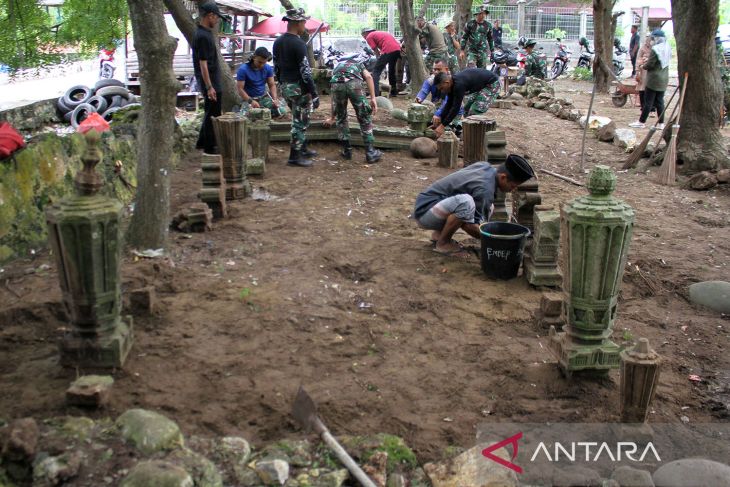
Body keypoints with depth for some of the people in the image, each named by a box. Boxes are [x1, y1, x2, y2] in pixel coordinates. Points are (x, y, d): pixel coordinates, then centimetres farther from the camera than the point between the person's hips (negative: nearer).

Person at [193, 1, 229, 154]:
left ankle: (202, 142, 28)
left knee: (212, 112, 19)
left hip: (214, 80, 10)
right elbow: (203, 63, -24)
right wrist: (209, 87, -24)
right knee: (212, 113, -1)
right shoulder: (203, 36, -21)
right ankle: (209, 146, 8)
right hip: (210, 81, -10)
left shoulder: (205, 32, 11)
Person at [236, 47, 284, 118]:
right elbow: (240, 89, -15)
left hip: (264, 97, 4)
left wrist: (275, 99, -15)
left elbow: (272, 85, 3)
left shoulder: (268, 68, 0)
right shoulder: (243, 69, -13)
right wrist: (251, 101, -28)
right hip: (249, 98, -4)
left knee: (279, 112, -16)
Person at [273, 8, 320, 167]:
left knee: (299, 120, 22)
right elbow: (305, 72, -20)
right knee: (300, 122, 1)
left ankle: (302, 149, 32)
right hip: (299, 88, -8)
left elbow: (276, 67, 14)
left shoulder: (278, 42, 6)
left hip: (285, 87, 8)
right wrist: (314, 94, -16)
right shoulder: (298, 44, -19)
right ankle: (294, 157, 5)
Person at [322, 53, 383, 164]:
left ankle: (347, 151, 27)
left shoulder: (337, 66, 42)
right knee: (365, 118, 11)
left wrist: (332, 118, 59)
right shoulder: (358, 63, 37)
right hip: (354, 83, -2)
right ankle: (370, 153, 12)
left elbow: (335, 100, 46)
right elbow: (368, 76, 11)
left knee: (341, 118, 24)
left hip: (337, 84, 2)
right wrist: (373, 98, 7)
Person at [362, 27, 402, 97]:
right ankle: (394, 92, 31)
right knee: (392, 70, 26)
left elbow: (376, 51, 6)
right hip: (398, 49, 8)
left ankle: (375, 94, -11)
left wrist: (379, 59, 18)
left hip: (388, 51, -8)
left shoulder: (369, 37, 10)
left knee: (376, 71, -2)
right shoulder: (379, 33, 33)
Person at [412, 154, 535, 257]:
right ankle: (443, 243, -12)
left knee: (487, 208, 7)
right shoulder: (484, 190, -25)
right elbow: (469, 226, -23)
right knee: (466, 202, -35)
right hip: (425, 210, -10)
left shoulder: (484, 166, 1)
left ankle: (439, 233, 11)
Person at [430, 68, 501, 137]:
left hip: (491, 84, -10)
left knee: (474, 112, -17)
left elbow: (456, 108, -32)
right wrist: (439, 122, 2)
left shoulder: (459, 84, -33)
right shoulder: (453, 83, -4)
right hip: (480, 86, 10)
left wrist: (442, 126, -28)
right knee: (467, 109, 10)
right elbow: (449, 105, 3)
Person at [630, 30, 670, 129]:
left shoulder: (655, 50, -18)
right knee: (660, 101, 12)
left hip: (653, 80, -7)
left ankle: (641, 122, 6)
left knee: (648, 102, -1)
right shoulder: (668, 48, 7)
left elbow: (650, 64, -16)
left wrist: (643, 66, 6)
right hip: (663, 80, 7)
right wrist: (647, 62, 11)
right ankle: (661, 123, 13)